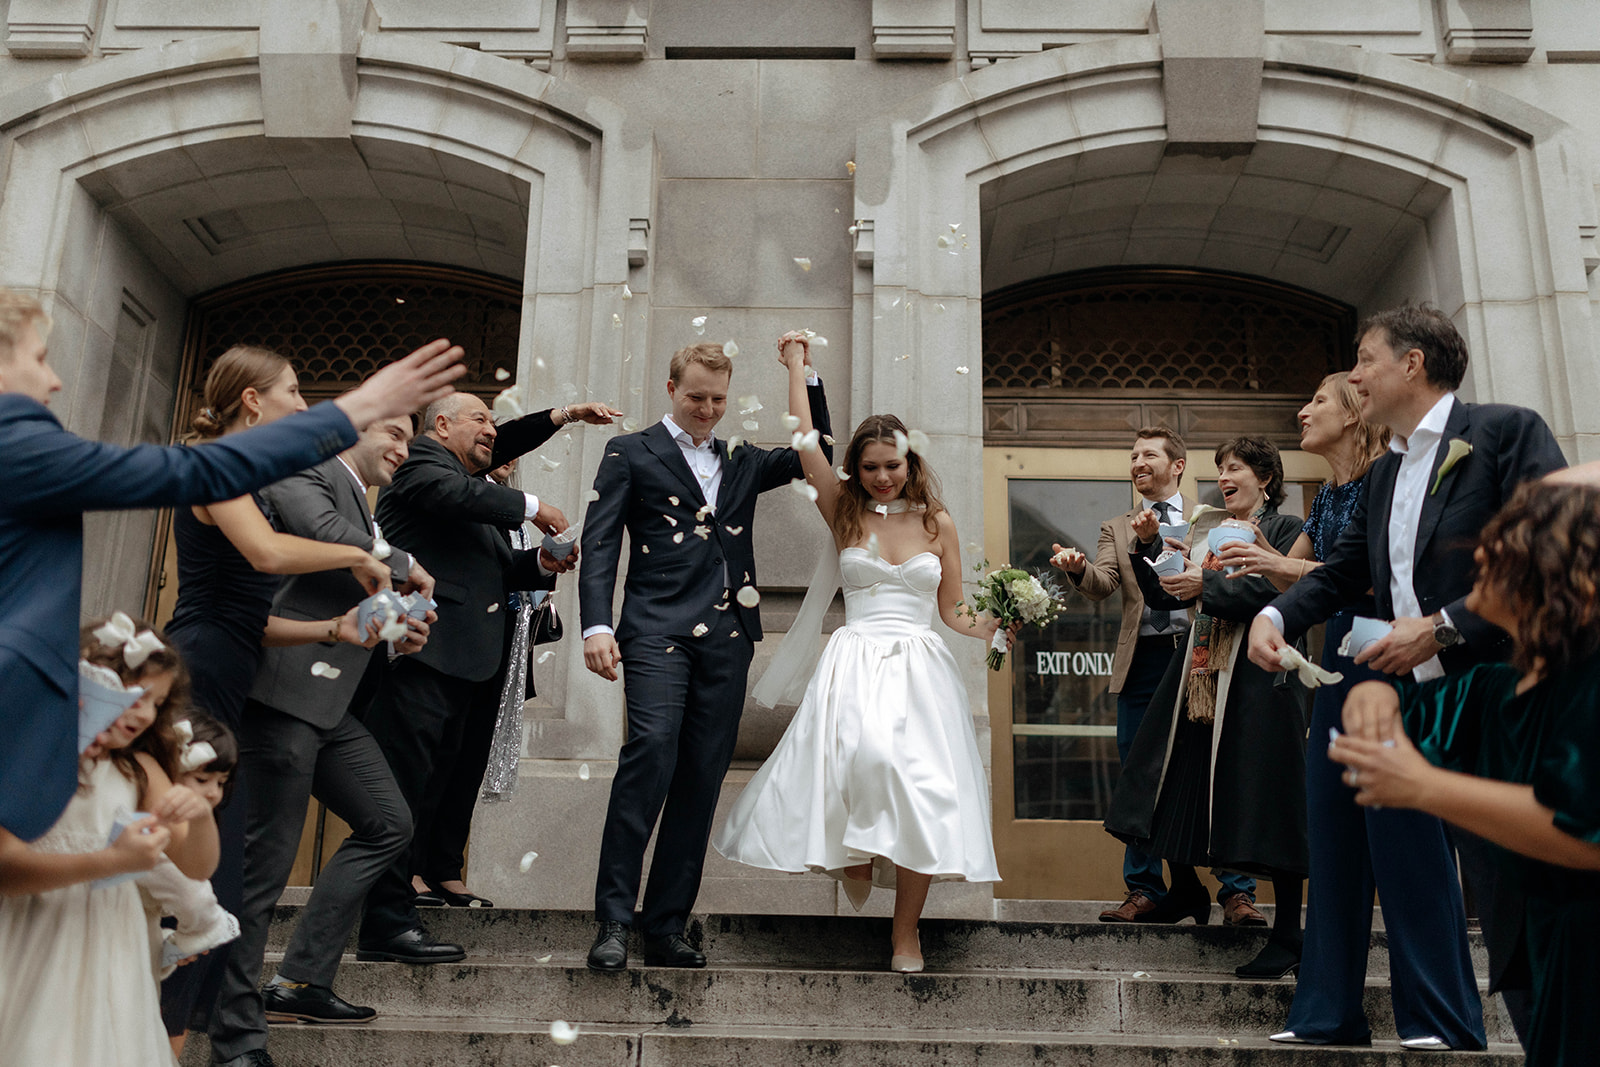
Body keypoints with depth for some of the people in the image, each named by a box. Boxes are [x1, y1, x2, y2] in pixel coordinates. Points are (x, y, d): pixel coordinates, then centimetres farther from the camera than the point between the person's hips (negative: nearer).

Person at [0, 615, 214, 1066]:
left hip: (108, 942, 4)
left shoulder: (138, 770, 5)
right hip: (37, 940, -4)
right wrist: (112, 861, -29)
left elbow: (197, 867, 7)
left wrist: (201, 815, -14)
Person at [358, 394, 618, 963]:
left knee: (426, 790, 9)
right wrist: (532, 506, -9)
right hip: (421, 654, -9)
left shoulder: (478, 484, 29)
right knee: (406, 785, -10)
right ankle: (388, 923, -8)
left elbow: (496, 569, 26)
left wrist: (542, 563, 7)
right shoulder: (421, 461, 3)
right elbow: (455, 494, -19)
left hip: (460, 661, 10)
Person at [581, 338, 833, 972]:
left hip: (728, 638, 5)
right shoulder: (631, 452, 11)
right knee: (650, 751, -22)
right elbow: (599, 543, 2)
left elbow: (817, 453, 29)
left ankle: (666, 929, 6)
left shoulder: (742, 462, 24)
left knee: (701, 780, 1)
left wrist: (806, 375, 20)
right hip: (659, 629, -4)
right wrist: (596, 625, -11)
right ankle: (613, 920, -16)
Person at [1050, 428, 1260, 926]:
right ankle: (1145, 893, 12)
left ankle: (1236, 894, 5)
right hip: (1142, 661, 2)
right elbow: (1103, 585, 1)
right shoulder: (1116, 528, 17)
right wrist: (1078, 568, -22)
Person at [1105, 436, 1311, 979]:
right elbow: (1162, 596, 14)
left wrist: (1207, 584, -19)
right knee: (1181, 783, 9)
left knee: (1265, 800, -4)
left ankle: (1287, 937, 6)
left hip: (1259, 678, -6)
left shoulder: (1285, 528, 0)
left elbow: (1277, 593, -16)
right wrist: (1149, 545, 1)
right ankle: (1186, 892, 34)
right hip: (1199, 675, 6)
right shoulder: (1204, 530, 18)